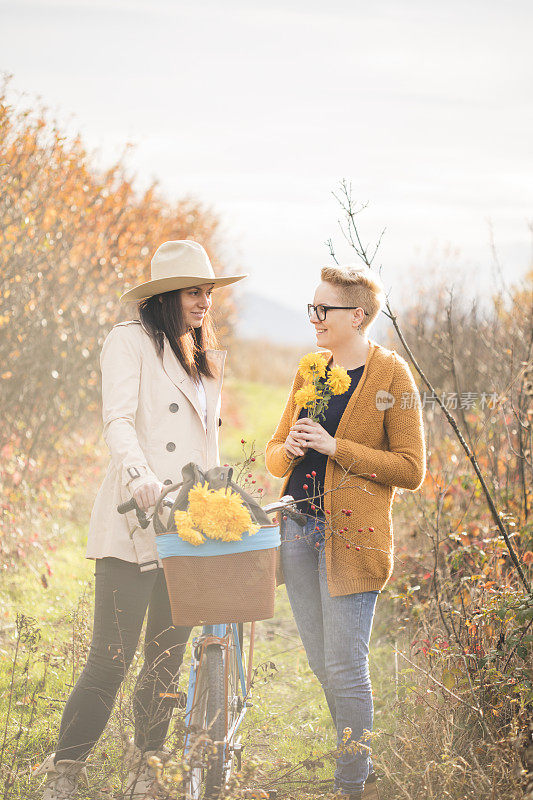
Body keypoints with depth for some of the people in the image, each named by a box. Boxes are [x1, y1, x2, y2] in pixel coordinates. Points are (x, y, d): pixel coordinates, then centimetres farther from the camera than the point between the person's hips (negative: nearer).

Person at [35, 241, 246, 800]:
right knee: (111, 660, -9)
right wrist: (138, 473, -33)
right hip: (133, 527, -6)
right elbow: (118, 418, -16)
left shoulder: (206, 360, 21)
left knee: (166, 660, 10)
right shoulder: (130, 341, -1)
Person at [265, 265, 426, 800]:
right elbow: (274, 456, 18)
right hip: (298, 529, 6)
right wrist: (289, 450, -6)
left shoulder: (392, 375, -5)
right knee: (322, 667, 11)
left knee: (344, 669, -6)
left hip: (351, 535, -6)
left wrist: (335, 446, -15)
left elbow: (410, 470, -9)